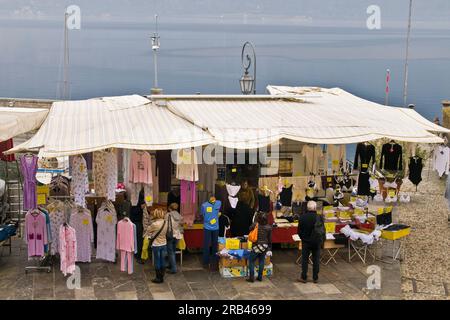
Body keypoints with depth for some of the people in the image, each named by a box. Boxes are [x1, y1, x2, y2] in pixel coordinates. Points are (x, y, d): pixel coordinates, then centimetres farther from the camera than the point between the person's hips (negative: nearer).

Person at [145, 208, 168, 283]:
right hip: (164, 244, 5)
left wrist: (148, 235, 16)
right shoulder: (166, 223, -7)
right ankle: (162, 277, 24)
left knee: (157, 262, 8)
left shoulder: (154, 224, -22)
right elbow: (166, 233, 3)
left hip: (156, 245, -5)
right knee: (162, 262, 15)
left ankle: (158, 278, 16)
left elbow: (148, 231, -6)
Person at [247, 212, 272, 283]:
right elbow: (270, 239, 1)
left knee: (251, 261, 8)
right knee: (261, 261, 15)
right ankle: (260, 277, 20)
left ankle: (251, 277, 6)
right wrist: (269, 249, 10)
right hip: (264, 247, 3)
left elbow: (250, 229, 8)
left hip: (256, 247, -3)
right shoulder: (269, 227, -6)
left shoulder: (255, 225, -14)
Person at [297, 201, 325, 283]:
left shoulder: (302, 217, -13)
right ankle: (315, 278, 17)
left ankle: (303, 277, 13)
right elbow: (323, 230, -6)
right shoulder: (319, 218, -13)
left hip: (306, 242, 0)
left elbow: (299, 231, -5)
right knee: (316, 260, 11)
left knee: (305, 260, 10)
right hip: (317, 242, 0)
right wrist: (321, 240, 10)